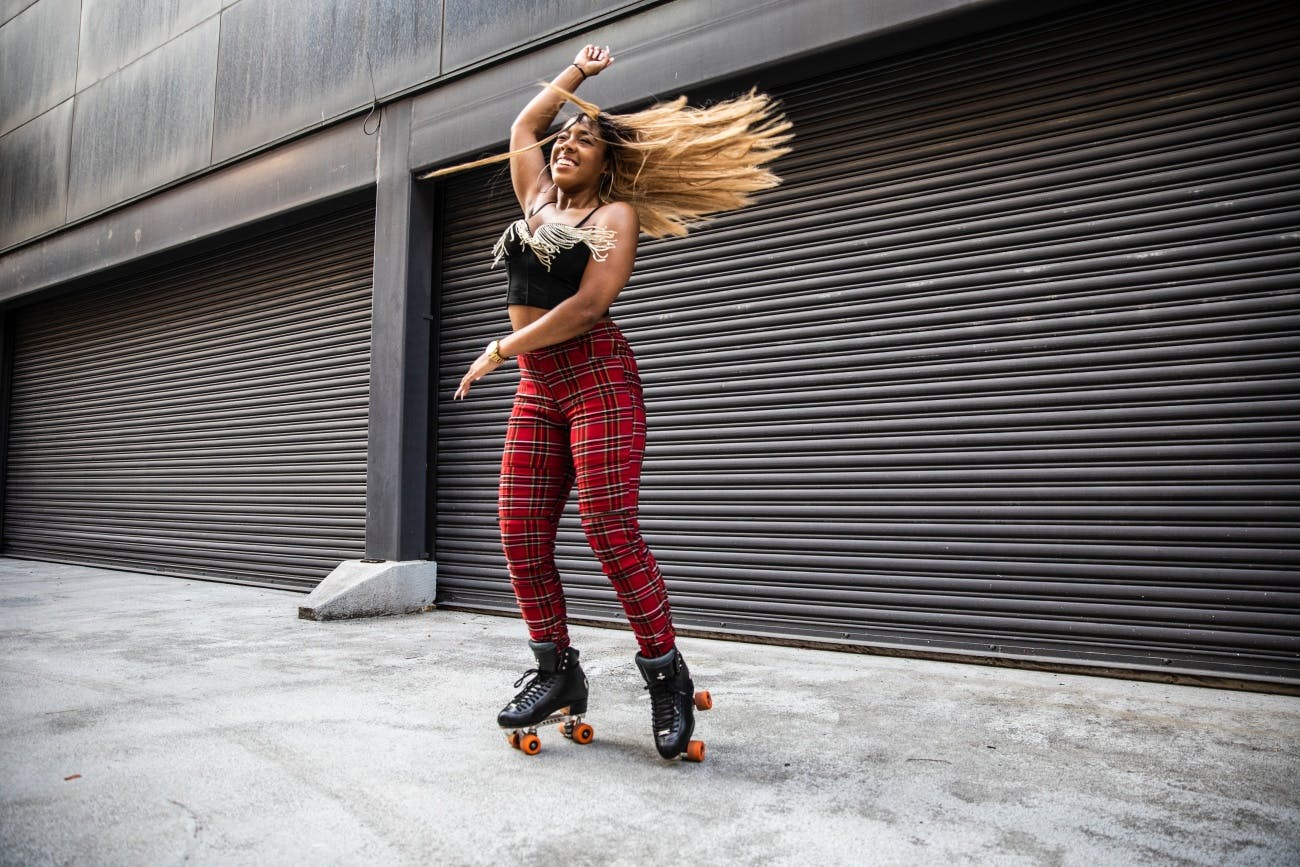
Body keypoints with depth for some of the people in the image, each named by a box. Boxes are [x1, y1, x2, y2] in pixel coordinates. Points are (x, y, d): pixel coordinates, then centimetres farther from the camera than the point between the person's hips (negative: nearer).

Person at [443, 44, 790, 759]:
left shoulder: (615, 214, 1)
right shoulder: (537, 199, 21)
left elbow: (588, 305, -12)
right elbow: (524, 124, 37)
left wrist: (499, 351, -9)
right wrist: (577, 71, 38)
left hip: (597, 376, -7)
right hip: (537, 386, 7)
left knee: (609, 531, -14)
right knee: (522, 534, -1)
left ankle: (667, 677, -2)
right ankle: (558, 675, 11)